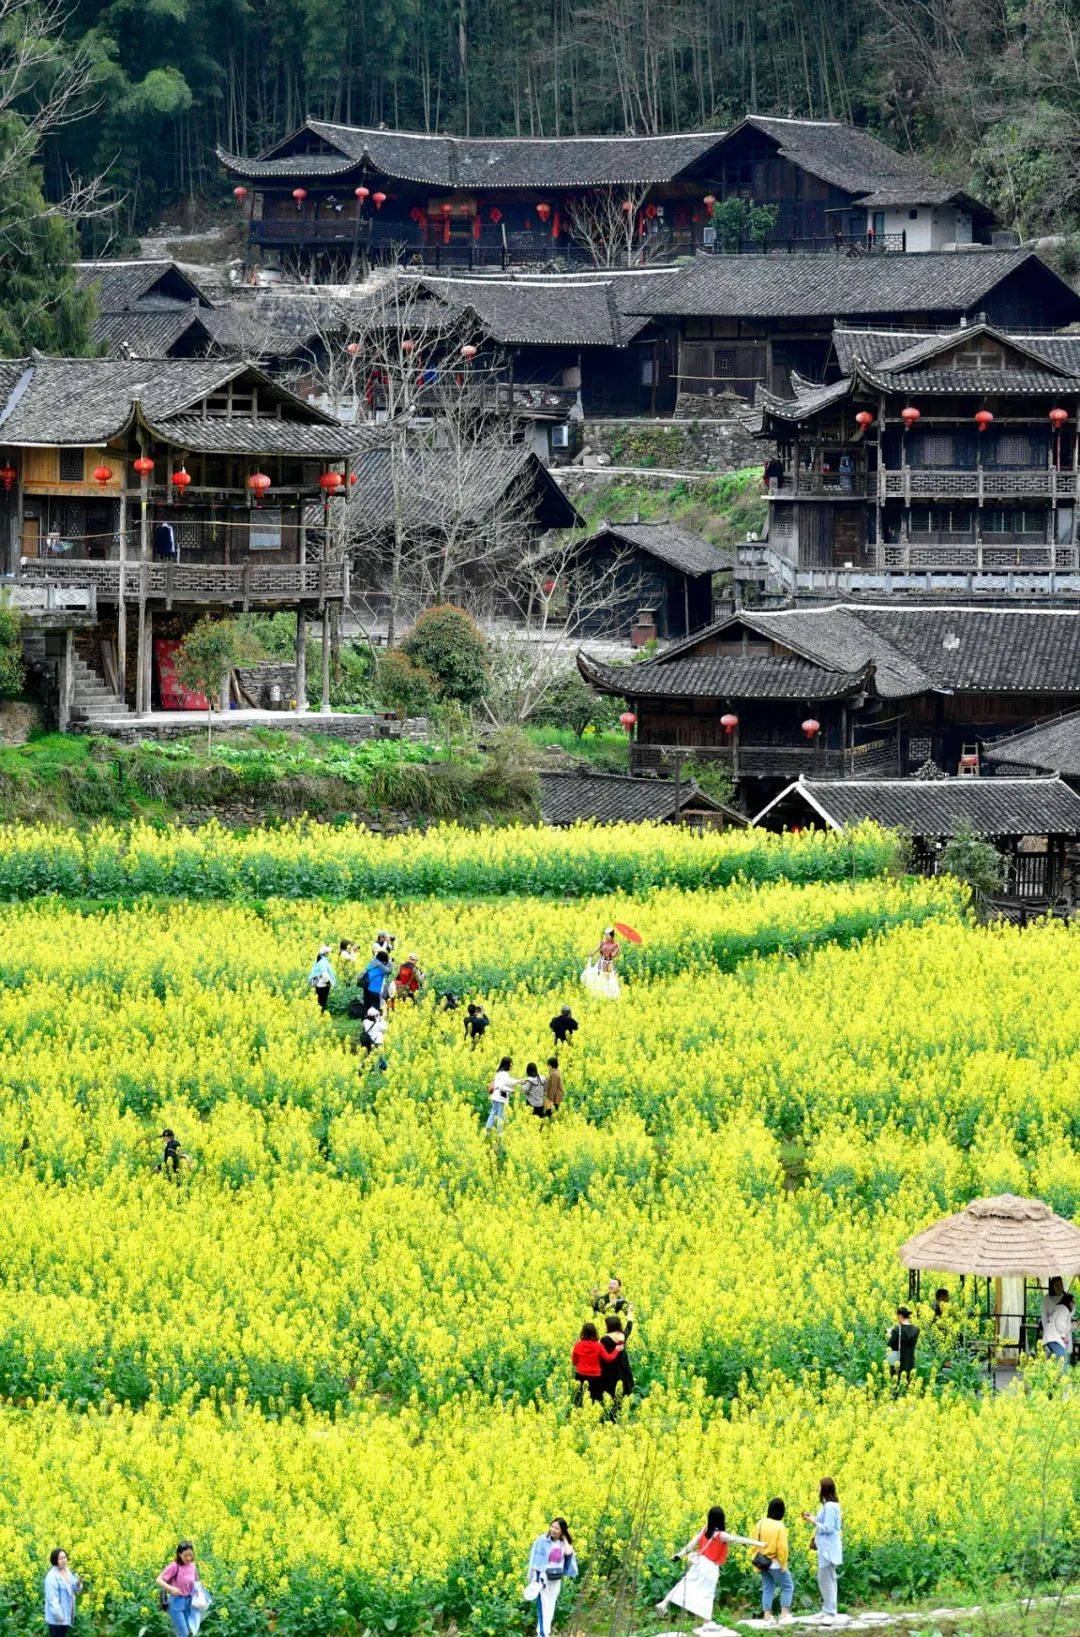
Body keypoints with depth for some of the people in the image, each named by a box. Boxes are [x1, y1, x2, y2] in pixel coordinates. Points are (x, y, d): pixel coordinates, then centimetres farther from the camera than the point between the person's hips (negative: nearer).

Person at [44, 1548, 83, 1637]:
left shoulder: (67, 1572, 7)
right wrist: (58, 1614, -25)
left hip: (66, 1615, 8)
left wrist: (78, 1584, -11)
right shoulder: (52, 1576, -20)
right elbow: (52, 1597, -23)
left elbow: (74, 1590, 13)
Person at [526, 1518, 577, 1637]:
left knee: (551, 1608, 10)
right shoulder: (542, 1540, -6)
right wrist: (533, 1578, -10)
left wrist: (564, 1538, -5)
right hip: (543, 1577, -4)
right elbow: (535, 1559, -5)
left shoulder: (563, 1543, 5)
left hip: (557, 1579, 4)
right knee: (543, 1607, -7)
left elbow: (569, 1552, -15)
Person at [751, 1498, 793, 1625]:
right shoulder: (780, 1526, -18)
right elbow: (782, 1547, -19)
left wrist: (756, 1561, 15)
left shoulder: (761, 1523, 0)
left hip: (762, 1562, 6)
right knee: (787, 1587, 9)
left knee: (767, 1589, 14)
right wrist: (783, 1565, -10)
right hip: (775, 1563, -6)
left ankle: (767, 1617, 10)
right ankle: (784, 1615, 3)